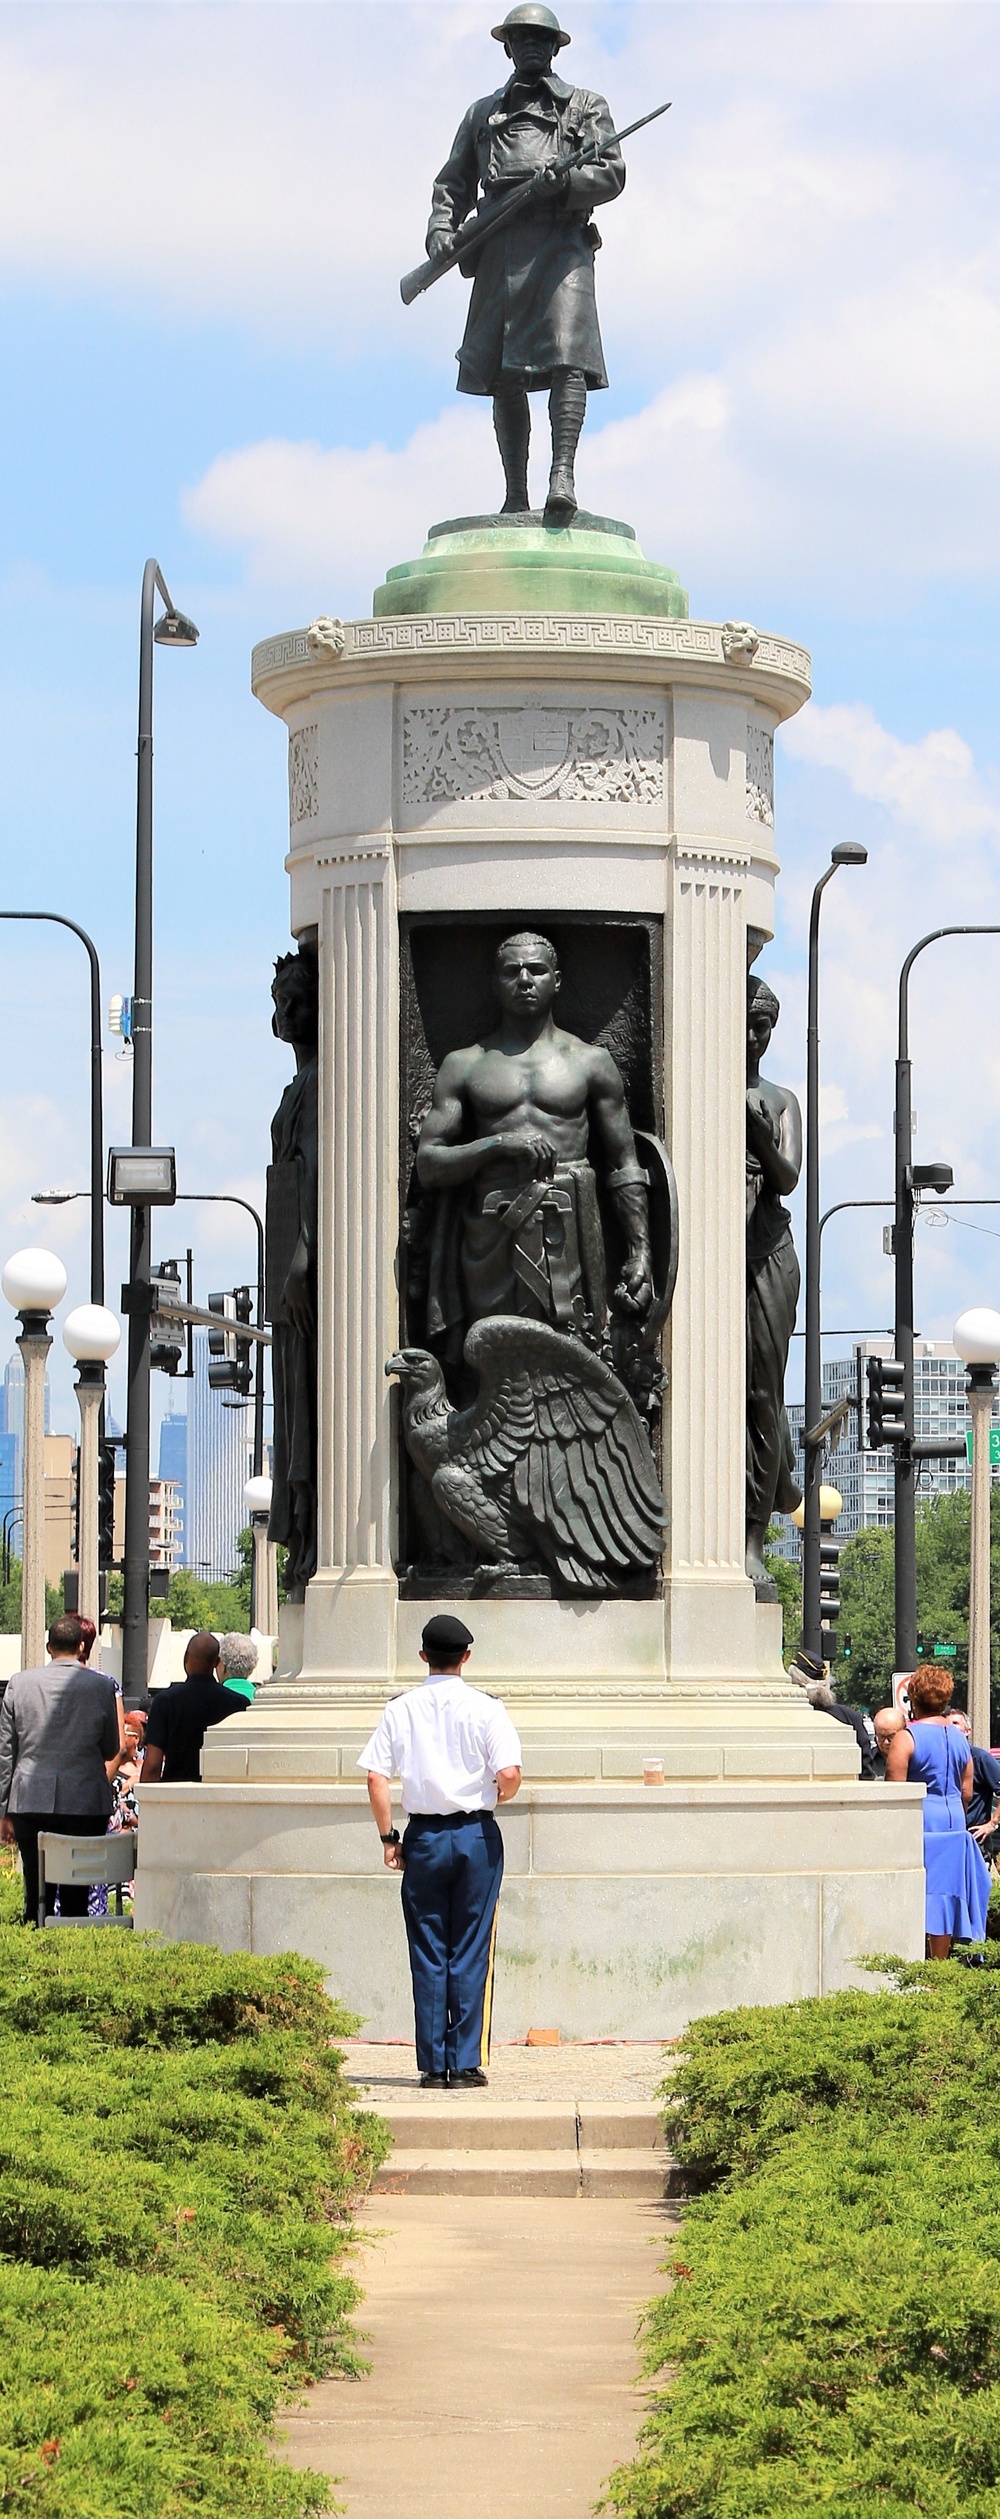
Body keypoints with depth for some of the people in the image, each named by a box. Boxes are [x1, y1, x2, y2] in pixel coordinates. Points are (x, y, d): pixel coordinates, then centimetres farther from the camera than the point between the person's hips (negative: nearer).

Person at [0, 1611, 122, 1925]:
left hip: (30, 1803, 1)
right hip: (87, 1804, -1)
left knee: (36, 1896, 4)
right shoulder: (103, 1687, -3)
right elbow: (112, 1751, 8)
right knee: (76, 1896, 2)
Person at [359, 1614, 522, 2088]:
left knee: (428, 1954, 6)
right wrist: (500, 1796, 8)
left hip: (423, 1836, 1)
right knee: (470, 1953, 4)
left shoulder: (400, 1710, 0)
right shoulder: (485, 1709, -5)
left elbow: (376, 1778, -5)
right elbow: (509, 1774, -15)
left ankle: (433, 2066, 6)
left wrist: (388, 1837, 4)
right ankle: (466, 2064, 2)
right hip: (476, 1835, -1)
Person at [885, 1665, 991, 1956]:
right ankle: (940, 1961, 12)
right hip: (954, 1821, 6)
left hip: (918, 1822, -6)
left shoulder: (906, 1737, -10)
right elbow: (967, 1793, 13)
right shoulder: (959, 1738, 9)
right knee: (946, 1893, 8)